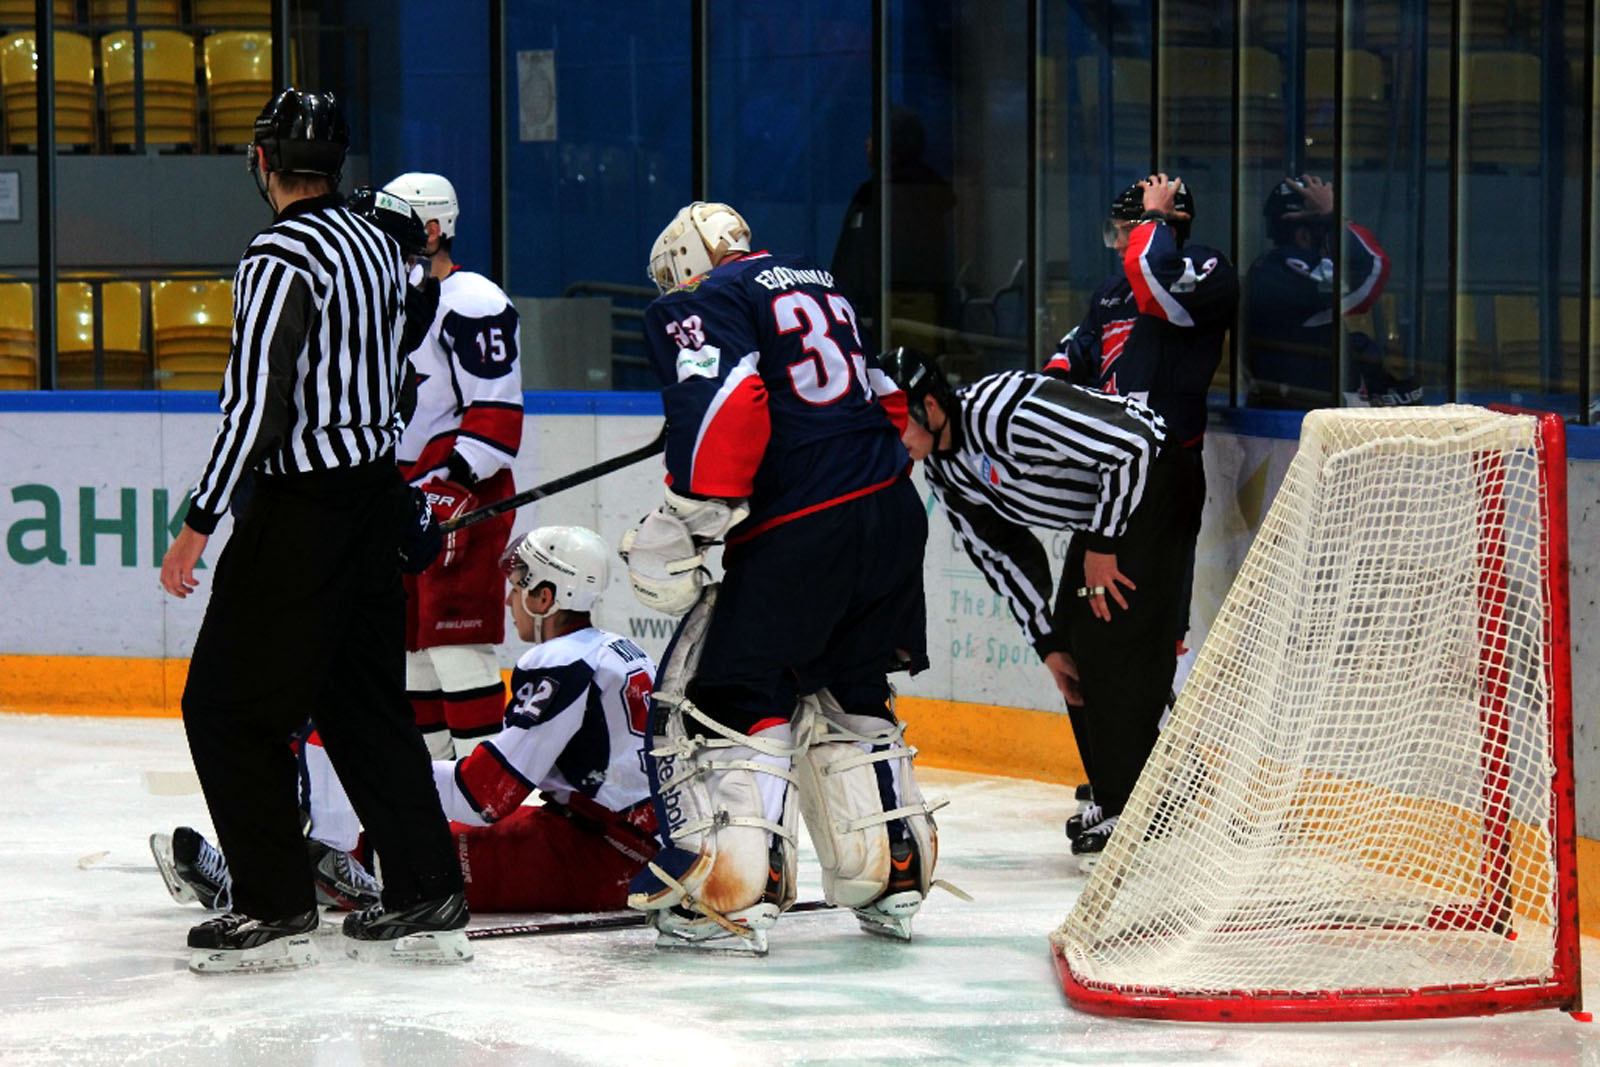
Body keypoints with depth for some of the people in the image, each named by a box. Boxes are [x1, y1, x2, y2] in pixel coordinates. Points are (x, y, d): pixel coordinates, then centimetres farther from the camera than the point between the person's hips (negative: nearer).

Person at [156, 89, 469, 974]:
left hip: (305, 510, -9)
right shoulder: (375, 243, 10)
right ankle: (426, 898, 13)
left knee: (227, 705, 0)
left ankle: (276, 909, 1)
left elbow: (255, 405, -21)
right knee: (366, 700, 14)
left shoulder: (281, 258, -17)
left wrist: (199, 523, -17)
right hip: (376, 492, 9)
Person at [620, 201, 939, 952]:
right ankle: (891, 876, 23)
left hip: (798, 535, -7)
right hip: (894, 515, 7)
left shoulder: (695, 306, 1)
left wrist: (683, 522, -16)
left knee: (722, 693, 0)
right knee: (849, 694, 23)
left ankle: (732, 895, -9)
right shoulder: (821, 286, 25)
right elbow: (886, 403, 26)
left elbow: (728, 406, -16)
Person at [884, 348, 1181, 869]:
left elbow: (1131, 444, -30)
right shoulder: (944, 472, -1)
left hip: (1150, 481, -10)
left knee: (1111, 641, -15)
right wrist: (1049, 644, 3)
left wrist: (1103, 546, -21)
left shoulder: (1005, 411, -31)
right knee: (1075, 643, 8)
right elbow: (1004, 557, 8)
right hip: (1098, 510, 10)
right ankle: (1110, 802, 17)